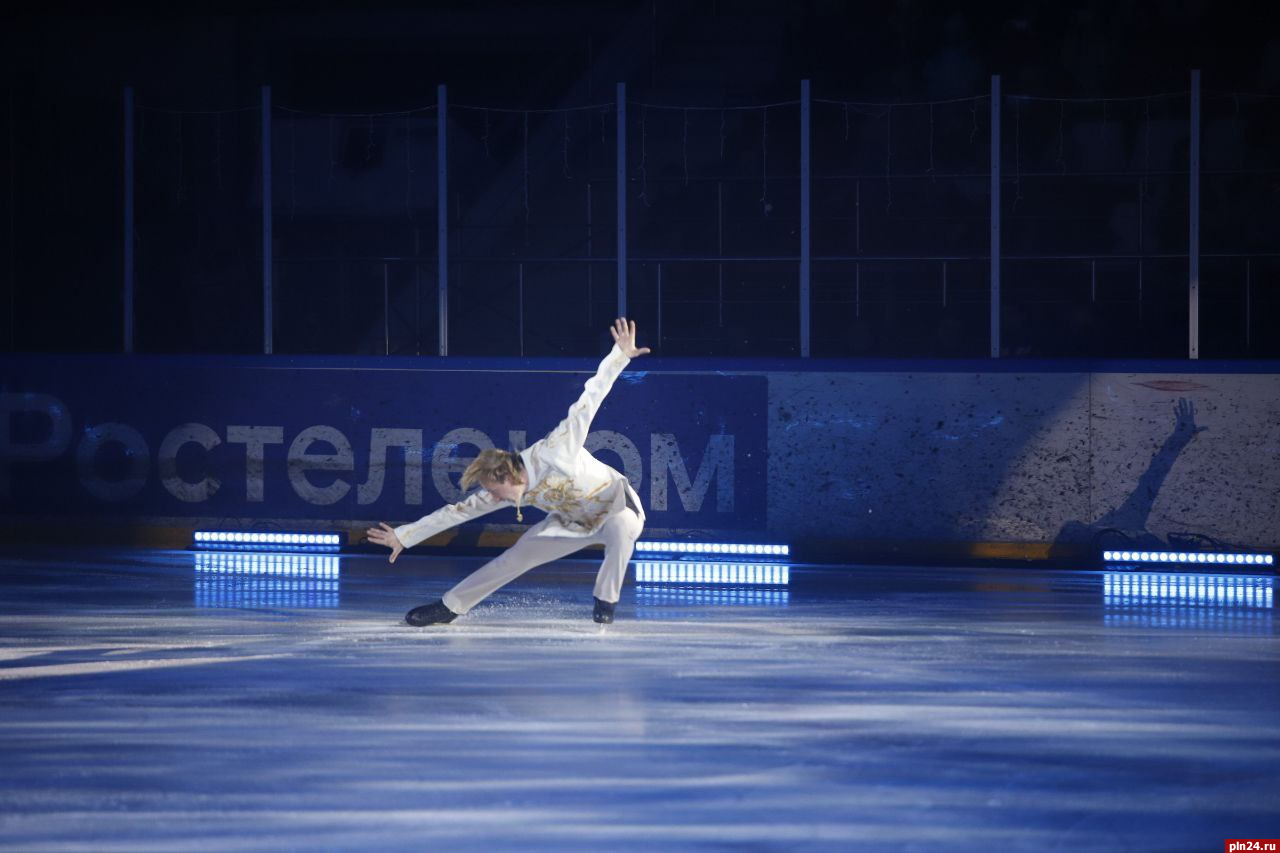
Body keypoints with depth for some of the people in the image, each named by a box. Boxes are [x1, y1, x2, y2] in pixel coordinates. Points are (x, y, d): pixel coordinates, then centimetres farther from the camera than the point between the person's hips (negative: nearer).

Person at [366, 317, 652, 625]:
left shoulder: (554, 451, -35)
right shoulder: (505, 490, -15)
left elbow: (589, 400, -35)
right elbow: (459, 511, -9)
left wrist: (620, 355, -41)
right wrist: (404, 535, -9)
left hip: (617, 507, -6)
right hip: (576, 524, 6)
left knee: (622, 527, -40)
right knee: (516, 556, 1)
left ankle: (605, 601, -22)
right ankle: (450, 606, 13)